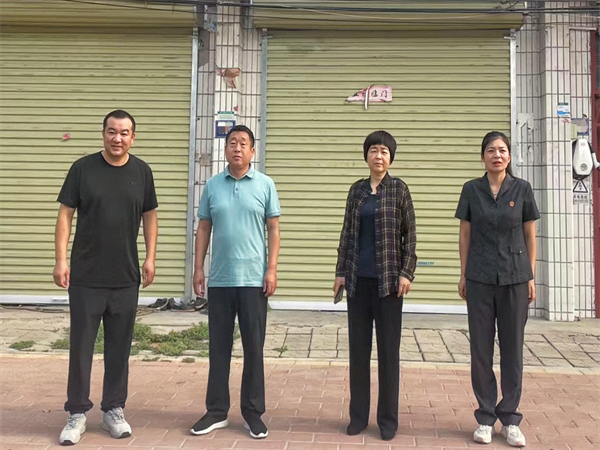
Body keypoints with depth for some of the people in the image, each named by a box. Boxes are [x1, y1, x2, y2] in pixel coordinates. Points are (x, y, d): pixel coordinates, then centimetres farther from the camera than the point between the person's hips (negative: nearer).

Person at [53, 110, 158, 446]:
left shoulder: (142, 171, 4)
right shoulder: (83, 168, -2)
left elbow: (150, 216, 10)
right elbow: (66, 214, -2)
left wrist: (151, 258, 2)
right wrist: (61, 259, -8)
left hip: (126, 279, 2)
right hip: (85, 278, -1)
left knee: (120, 348, 10)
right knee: (81, 346, 5)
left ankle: (114, 410, 24)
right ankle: (77, 413, 19)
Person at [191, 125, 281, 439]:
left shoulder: (265, 185, 1)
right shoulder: (212, 185, 7)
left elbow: (274, 229, 1)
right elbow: (204, 228, 10)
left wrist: (272, 269, -6)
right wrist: (198, 268, 4)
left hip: (253, 279, -2)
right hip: (219, 279, 2)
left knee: (253, 348, 6)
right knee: (219, 347, 10)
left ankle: (253, 411, 19)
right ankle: (217, 410, 22)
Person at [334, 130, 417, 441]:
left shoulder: (399, 189, 0)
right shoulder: (356, 190, 9)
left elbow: (410, 234, -2)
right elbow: (347, 233, 11)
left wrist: (406, 273, -10)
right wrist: (341, 272, 6)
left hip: (388, 279, -3)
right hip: (358, 278, 3)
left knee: (388, 348, 4)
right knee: (358, 347, 8)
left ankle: (388, 418, 15)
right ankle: (358, 414, 19)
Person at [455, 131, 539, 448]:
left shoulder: (522, 189, 0)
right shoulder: (471, 190, 1)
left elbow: (530, 236, 4)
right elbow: (465, 235, 5)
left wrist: (531, 277, 1)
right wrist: (463, 275, 2)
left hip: (515, 278, 0)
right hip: (480, 279, 0)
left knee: (512, 348, 7)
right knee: (481, 349, 4)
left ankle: (510, 419, 19)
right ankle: (485, 417, 17)